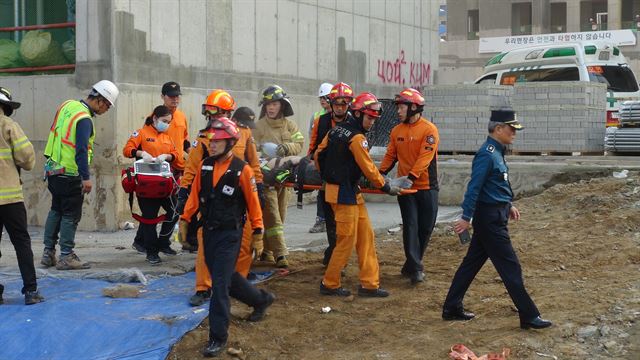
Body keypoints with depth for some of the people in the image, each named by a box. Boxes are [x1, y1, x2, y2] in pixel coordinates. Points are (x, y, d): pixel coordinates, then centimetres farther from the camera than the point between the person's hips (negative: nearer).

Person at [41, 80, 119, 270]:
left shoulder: (67, 105, 7)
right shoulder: (84, 119, -20)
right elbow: (81, 150, -27)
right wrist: (86, 178, -28)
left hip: (52, 169, 9)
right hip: (69, 174, -9)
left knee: (56, 210, 18)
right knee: (71, 215, 0)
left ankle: (48, 253, 22)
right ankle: (66, 257, 3)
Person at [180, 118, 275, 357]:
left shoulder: (242, 170, -12)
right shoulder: (204, 166, 3)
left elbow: (252, 200, -6)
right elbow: (195, 195, 9)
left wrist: (257, 228, -2)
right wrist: (185, 218, 8)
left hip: (229, 234, -6)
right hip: (208, 230, 7)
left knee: (220, 283, -9)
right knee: (224, 277, 18)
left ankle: (218, 337, -2)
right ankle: (261, 299, 41)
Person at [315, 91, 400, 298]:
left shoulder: (336, 130, 10)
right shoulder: (357, 138, -16)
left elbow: (319, 154, 16)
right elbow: (368, 168, -14)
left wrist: (326, 176, 30)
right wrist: (386, 188, -2)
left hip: (351, 193, 9)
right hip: (344, 193, -9)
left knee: (365, 235, 10)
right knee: (347, 240, -1)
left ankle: (369, 284, 12)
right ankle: (329, 284, 11)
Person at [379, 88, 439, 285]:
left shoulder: (429, 129, -10)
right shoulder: (397, 131, 7)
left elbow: (425, 157, -19)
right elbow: (390, 156, 11)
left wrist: (411, 177, -28)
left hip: (426, 186, -3)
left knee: (426, 227, 5)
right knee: (410, 226, -5)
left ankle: (412, 264, 20)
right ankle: (415, 268, -5)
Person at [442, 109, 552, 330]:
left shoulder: (496, 152, 12)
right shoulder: (487, 154, -19)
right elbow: (474, 187, -21)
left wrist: (508, 205, 25)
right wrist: (466, 218, -22)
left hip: (494, 216, 10)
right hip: (490, 218, -10)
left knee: (472, 262, 14)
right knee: (510, 267, -4)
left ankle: (452, 308, 21)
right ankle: (529, 316, 3)